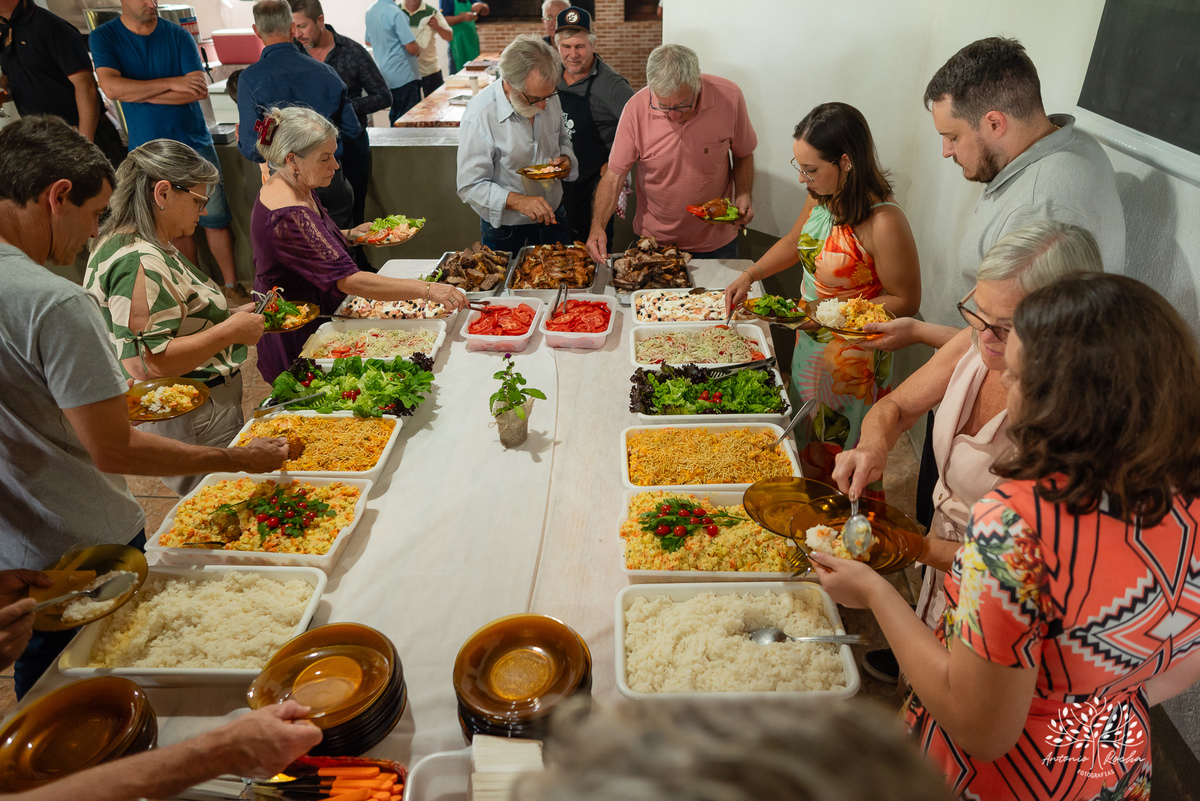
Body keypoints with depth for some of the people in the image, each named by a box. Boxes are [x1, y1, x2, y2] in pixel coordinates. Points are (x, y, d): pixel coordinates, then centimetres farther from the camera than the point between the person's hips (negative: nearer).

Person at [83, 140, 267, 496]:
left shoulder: (149, 248, 11)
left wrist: (227, 317, 13)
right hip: (194, 427, -11)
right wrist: (230, 331, -21)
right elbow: (147, 362, -29)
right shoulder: (140, 263, -23)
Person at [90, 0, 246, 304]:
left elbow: (200, 89, -13)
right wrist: (172, 82, -18)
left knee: (215, 219, -2)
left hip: (194, 142, 0)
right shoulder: (103, 37, 0)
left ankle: (231, 284, 9)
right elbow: (111, 87, -16)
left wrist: (136, 93, -14)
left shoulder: (178, 35, 0)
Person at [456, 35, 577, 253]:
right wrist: (518, 201, -35)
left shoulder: (549, 97, -5)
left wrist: (565, 158, -9)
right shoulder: (480, 116, -23)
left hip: (553, 217, 5)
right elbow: (470, 186, -22)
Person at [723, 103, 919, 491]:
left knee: (842, 463, 12)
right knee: (806, 439, 26)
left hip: (853, 355, -8)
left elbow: (905, 301, -20)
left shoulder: (883, 223, -29)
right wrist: (749, 275, 3)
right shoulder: (820, 197, -6)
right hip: (809, 342, 8)